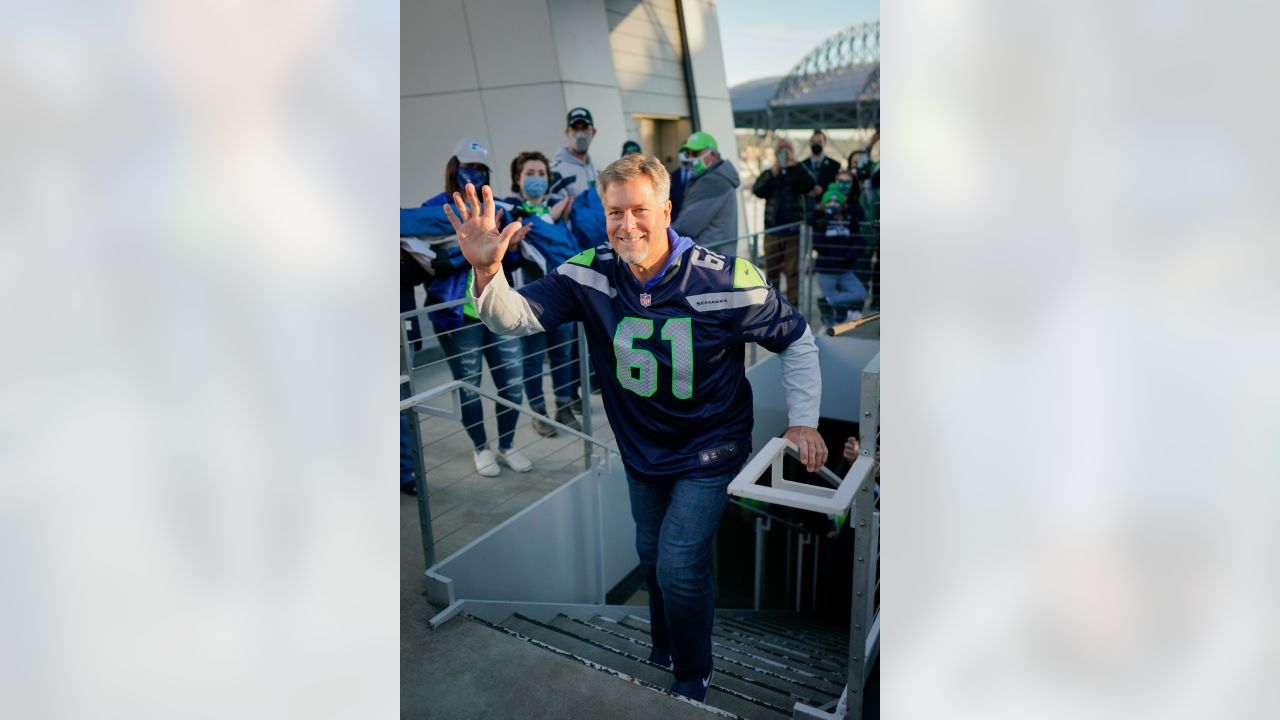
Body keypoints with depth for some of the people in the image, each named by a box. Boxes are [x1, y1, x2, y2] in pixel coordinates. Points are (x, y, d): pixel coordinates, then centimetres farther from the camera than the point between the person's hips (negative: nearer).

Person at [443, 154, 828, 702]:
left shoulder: (726, 280, -23)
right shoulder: (590, 273, -14)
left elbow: (797, 340, -10)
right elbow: (517, 317, -21)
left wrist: (802, 420, -15)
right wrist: (487, 271, -41)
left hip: (708, 450, -4)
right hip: (640, 447, 4)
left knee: (680, 568, -6)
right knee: (651, 557, 21)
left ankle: (693, 680, 24)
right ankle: (662, 651, 50)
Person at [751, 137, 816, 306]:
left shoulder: (798, 173, 7)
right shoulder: (769, 174, 10)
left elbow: (810, 184, -14)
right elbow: (757, 190, -9)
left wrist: (795, 164, -19)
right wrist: (773, 173, -19)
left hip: (793, 230, -2)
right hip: (772, 230, 2)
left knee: (793, 270, -2)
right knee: (771, 270, 8)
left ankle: (793, 303, 4)